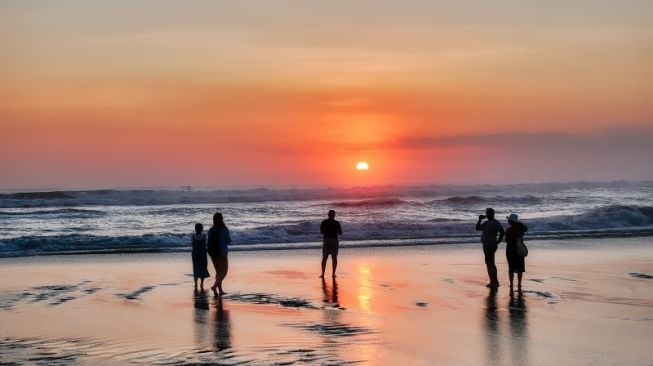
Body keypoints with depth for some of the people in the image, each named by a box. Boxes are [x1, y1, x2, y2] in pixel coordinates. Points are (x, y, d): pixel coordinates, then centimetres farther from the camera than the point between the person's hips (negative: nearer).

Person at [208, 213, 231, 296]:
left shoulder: (211, 230, -1)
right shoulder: (224, 230, -13)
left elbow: (210, 242, 1)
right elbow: (228, 241, -6)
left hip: (213, 253, 5)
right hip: (222, 253, -5)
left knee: (218, 272, 16)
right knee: (224, 271, 4)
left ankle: (220, 290, 17)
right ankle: (215, 286, -17)